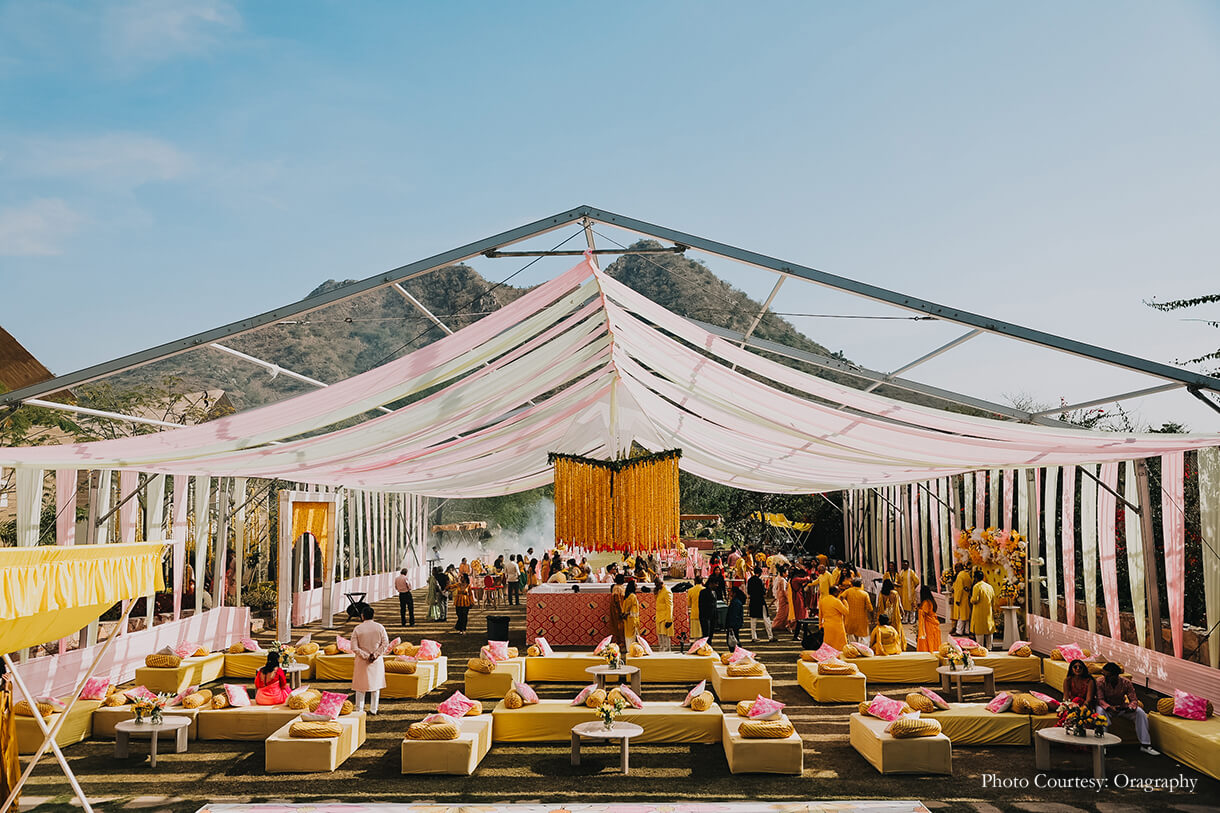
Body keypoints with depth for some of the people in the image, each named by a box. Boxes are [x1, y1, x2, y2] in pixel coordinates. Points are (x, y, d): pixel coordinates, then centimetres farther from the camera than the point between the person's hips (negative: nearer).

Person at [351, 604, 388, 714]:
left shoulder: (357, 629, -8)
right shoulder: (379, 627, -4)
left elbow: (354, 648, -12)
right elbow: (385, 644, -7)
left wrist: (366, 656, -8)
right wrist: (375, 654, -7)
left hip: (362, 661, -1)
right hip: (377, 661, 1)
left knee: (361, 686, 9)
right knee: (375, 685, 12)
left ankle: (359, 710, 12)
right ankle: (373, 709, 17)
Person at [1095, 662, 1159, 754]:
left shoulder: (1126, 682, -12)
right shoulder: (1100, 682, -17)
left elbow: (1133, 700, -11)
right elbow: (1100, 700, -21)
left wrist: (1131, 707, -35)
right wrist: (1110, 707, -41)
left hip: (1122, 707, 2)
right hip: (1107, 708, -2)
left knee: (1140, 712, -21)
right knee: (1100, 710, -36)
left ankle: (1145, 744, -16)